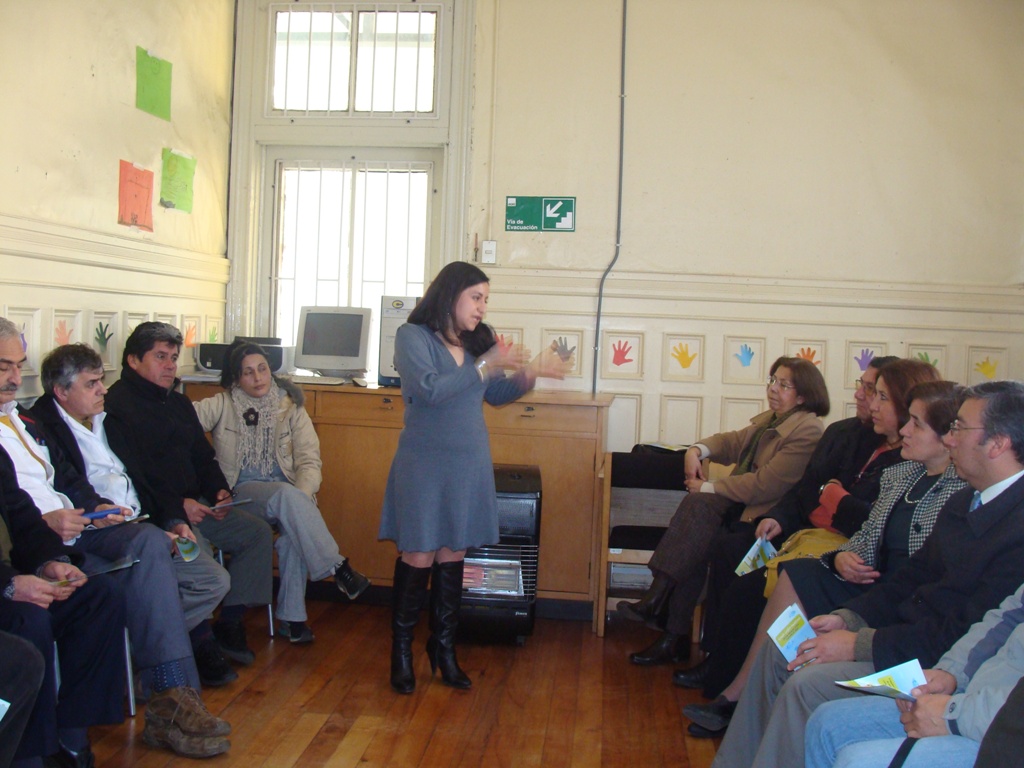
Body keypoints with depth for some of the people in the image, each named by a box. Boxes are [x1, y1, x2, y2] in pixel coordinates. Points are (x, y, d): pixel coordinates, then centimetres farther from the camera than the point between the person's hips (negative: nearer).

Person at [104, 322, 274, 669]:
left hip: (193, 503, 9)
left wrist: (219, 490, 4)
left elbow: (203, 455, 24)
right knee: (197, 549, -31)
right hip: (153, 511, -9)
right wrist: (177, 506, -22)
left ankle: (230, 624, 2)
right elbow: (125, 477, -20)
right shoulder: (116, 406, -11)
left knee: (258, 533, -1)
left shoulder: (178, 403, 19)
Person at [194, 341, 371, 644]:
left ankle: (292, 617, -22)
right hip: (243, 493, -2)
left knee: (294, 532, -32)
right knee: (286, 495, -34)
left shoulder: (291, 408, 10)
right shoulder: (223, 405, 5)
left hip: (288, 496, 2)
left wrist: (301, 498, -19)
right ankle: (338, 568, -32)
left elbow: (310, 460, 1)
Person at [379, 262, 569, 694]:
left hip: (470, 465, 5)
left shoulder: (479, 341, 7)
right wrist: (485, 366, -22)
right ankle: (401, 650, 15)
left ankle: (443, 647, 23)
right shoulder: (413, 337, -7)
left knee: (453, 556, 11)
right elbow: (430, 389, -21)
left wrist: (531, 373, -1)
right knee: (419, 558, 1)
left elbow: (496, 395, 16)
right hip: (425, 465, -5)